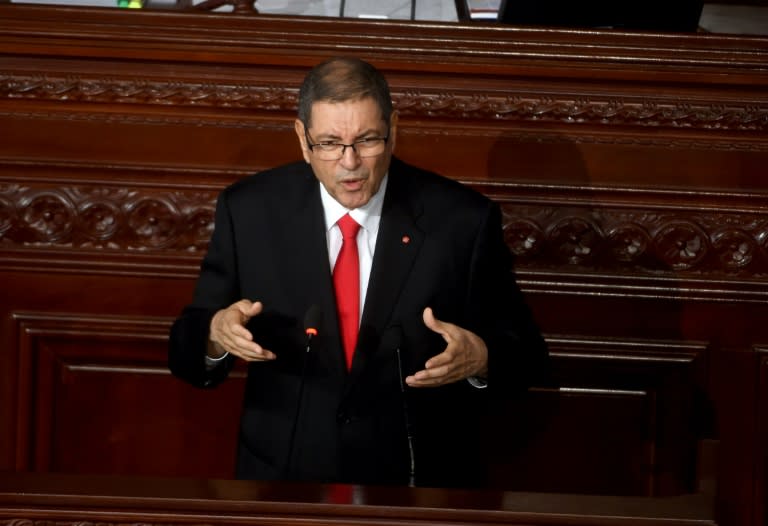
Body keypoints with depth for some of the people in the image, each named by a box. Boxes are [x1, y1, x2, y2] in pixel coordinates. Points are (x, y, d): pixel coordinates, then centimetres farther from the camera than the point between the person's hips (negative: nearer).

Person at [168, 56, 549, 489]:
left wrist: (479, 359, -19)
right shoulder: (249, 211, 1)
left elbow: (526, 356, 2)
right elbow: (187, 349, 4)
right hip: (286, 478, 2)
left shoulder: (462, 220, -3)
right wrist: (217, 336, -18)